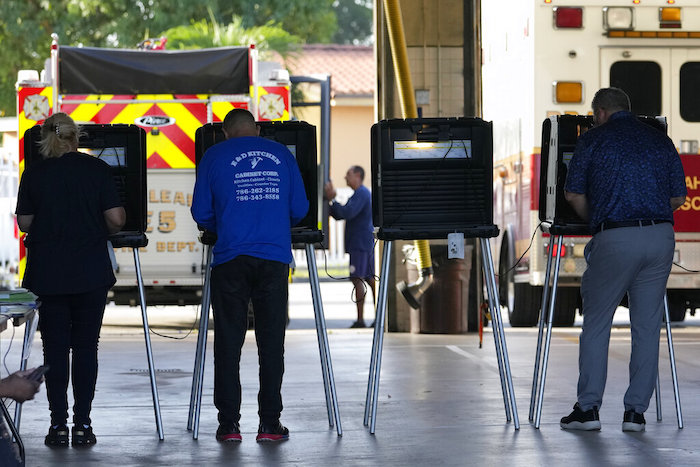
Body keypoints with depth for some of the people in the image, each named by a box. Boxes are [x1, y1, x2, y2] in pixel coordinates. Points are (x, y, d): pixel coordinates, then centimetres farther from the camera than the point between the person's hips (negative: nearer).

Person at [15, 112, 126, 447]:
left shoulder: (34, 173, 1)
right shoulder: (97, 169, -1)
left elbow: (24, 223, 4)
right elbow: (115, 219, -5)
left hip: (47, 271, 1)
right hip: (90, 271, -1)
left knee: (55, 347, 5)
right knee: (85, 347, 5)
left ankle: (59, 425, 2)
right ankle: (82, 425, 1)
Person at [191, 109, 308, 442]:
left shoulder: (215, 156, 7)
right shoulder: (281, 154, 11)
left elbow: (201, 213, 7)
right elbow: (300, 208, 12)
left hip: (231, 258, -1)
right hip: (274, 258, 1)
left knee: (228, 341, 4)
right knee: (271, 340, 4)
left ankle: (229, 423, 2)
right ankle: (269, 423, 4)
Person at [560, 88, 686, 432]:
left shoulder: (593, 140, 3)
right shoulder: (660, 141, 13)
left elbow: (573, 194, 6)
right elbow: (678, 197, 14)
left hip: (615, 238, -3)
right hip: (660, 236, 3)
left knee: (596, 324, 7)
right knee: (647, 326, 8)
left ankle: (588, 408, 5)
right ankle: (635, 411, 7)